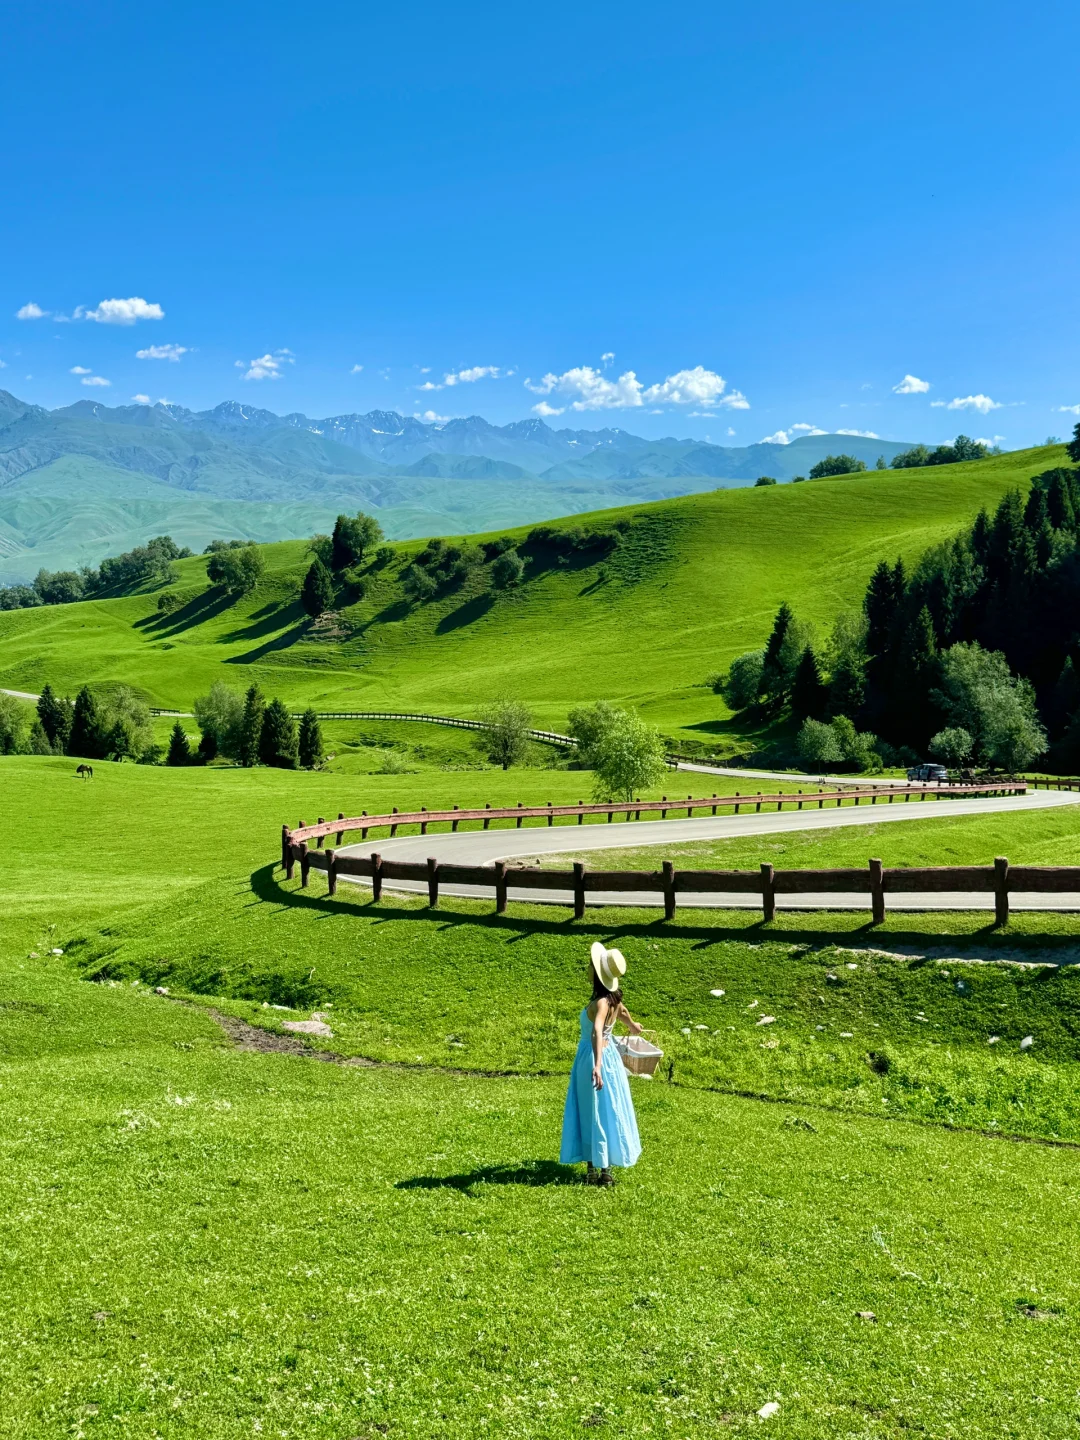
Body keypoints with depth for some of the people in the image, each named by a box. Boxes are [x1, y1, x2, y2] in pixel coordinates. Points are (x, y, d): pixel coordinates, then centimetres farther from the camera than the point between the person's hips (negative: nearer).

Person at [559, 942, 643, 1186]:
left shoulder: (601, 1002, -27)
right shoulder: (614, 997, 0)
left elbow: (597, 1031, -44)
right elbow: (623, 1012, 23)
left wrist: (597, 1065, -58)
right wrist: (633, 1026, 47)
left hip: (592, 1058, -8)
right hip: (607, 1054, 8)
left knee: (596, 1113, 4)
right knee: (603, 1113, 16)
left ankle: (595, 1172, 16)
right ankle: (600, 1169, 24)